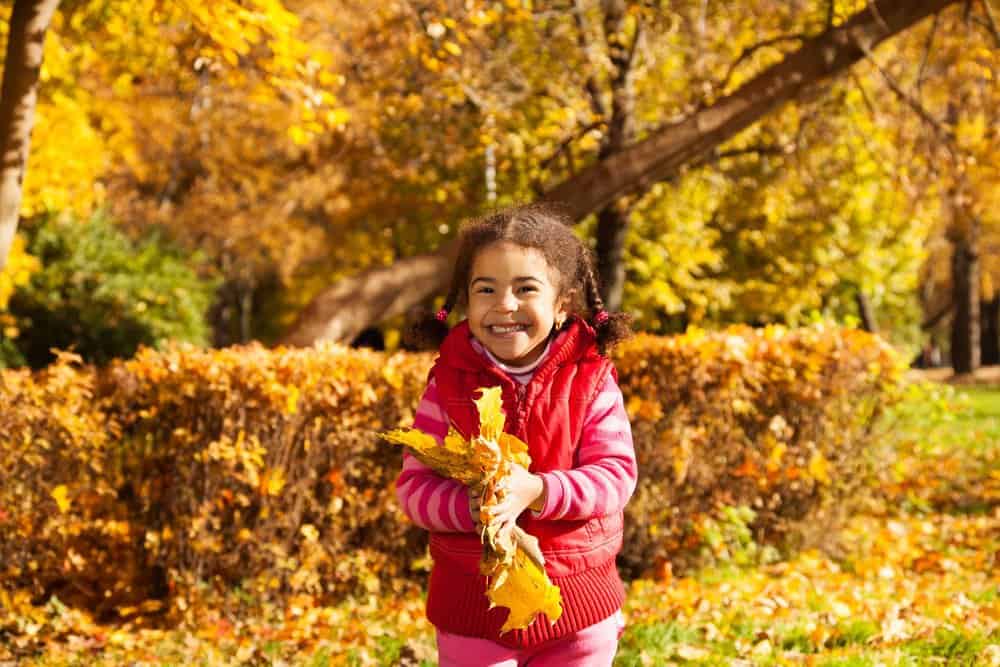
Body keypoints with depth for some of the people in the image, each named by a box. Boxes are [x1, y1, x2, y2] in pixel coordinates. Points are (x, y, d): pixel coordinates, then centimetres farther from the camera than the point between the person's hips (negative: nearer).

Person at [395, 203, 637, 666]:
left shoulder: (592, 381, -5)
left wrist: (537, 492, -29)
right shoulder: (449, 384, -5)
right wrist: (469, 506, -29)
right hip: (471, 606, 0)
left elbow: (616, 474, -12)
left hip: (579, 604, 1)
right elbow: (413, 485, -8)